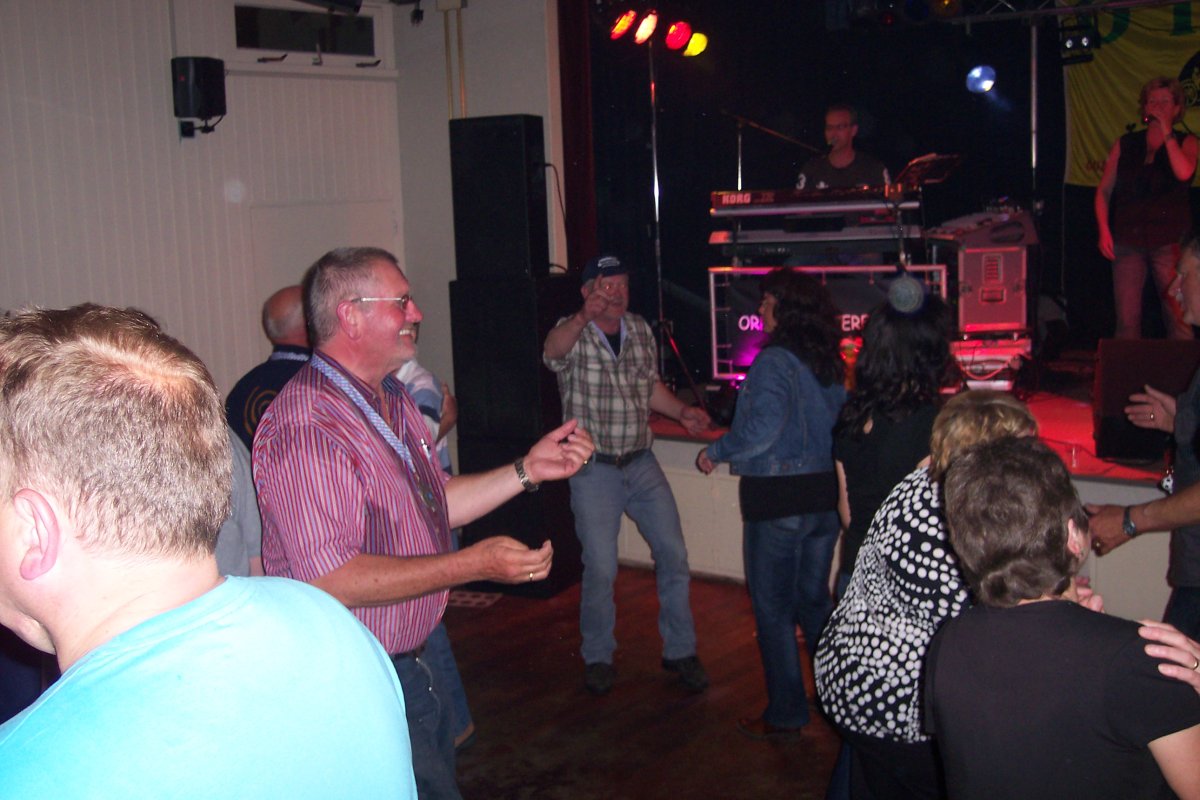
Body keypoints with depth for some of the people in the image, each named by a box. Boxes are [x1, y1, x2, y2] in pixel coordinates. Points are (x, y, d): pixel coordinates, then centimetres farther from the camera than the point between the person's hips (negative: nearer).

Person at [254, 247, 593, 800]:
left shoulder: (393, 402, 10)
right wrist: (474, 564, -28)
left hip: (408, 667, 10)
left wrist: (528, 470, 7)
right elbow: (330, 580, -30)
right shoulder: (307, 426, -25)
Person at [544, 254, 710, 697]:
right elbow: (554, 350, -36)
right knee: (600, 568, 0)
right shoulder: (573, 333, -10)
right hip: (594, 471, -4)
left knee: (673, 556, 5)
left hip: (642, 465, 5)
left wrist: (682, 411, 1)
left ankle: (680, 650, 21)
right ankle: (598, 657, 20)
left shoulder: (640, 330, 6)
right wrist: (584, 317, -56)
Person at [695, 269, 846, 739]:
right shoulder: (830, 363, 7)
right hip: (825, 495, 8)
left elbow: (762, 429, -25)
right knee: (814, 599, 20)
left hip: (778, 500, -8)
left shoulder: (774, 361, -17)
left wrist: (715, 452, -11)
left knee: (773, 607, 5)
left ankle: (785, 714, 13)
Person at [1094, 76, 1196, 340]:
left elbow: (1184, 172, -16)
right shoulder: (1125, 145, 12)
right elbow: (1104, 190, 13)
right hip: (1128, 241, 2)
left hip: (1169, 241, -2)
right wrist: (1104, 230, 1)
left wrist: (1166, 132, -10)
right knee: (1127, 320, -1)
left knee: (1178, 317, -6)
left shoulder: (1185, 143, 6)